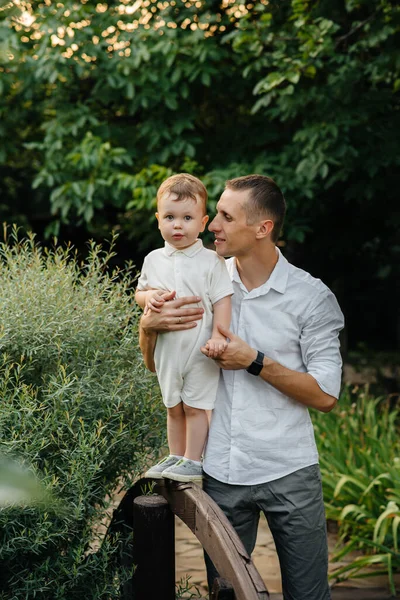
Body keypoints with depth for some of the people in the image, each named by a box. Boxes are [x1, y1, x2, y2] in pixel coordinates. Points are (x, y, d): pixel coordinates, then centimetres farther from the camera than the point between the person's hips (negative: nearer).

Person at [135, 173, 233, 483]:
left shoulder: (211, 261, -9)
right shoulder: (154, 260, 4)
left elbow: (222, 300, -10)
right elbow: (140, 291, 15)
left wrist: (218, 335, -20)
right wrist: (149, 297, -8)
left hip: (200, 347, -5)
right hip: (167, 348, 5)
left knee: (195, 406, 2)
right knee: (173, 407, 16)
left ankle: (193, 461, 13)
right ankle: (175, 457, 29)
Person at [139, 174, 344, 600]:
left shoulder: (312, 297, -7)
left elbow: (325, 395, -9)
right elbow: (156, 365, 11)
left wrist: (255, 361, -18)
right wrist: (149, 326, -11)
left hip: (289, 473, -2)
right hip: (221, 473, 3)